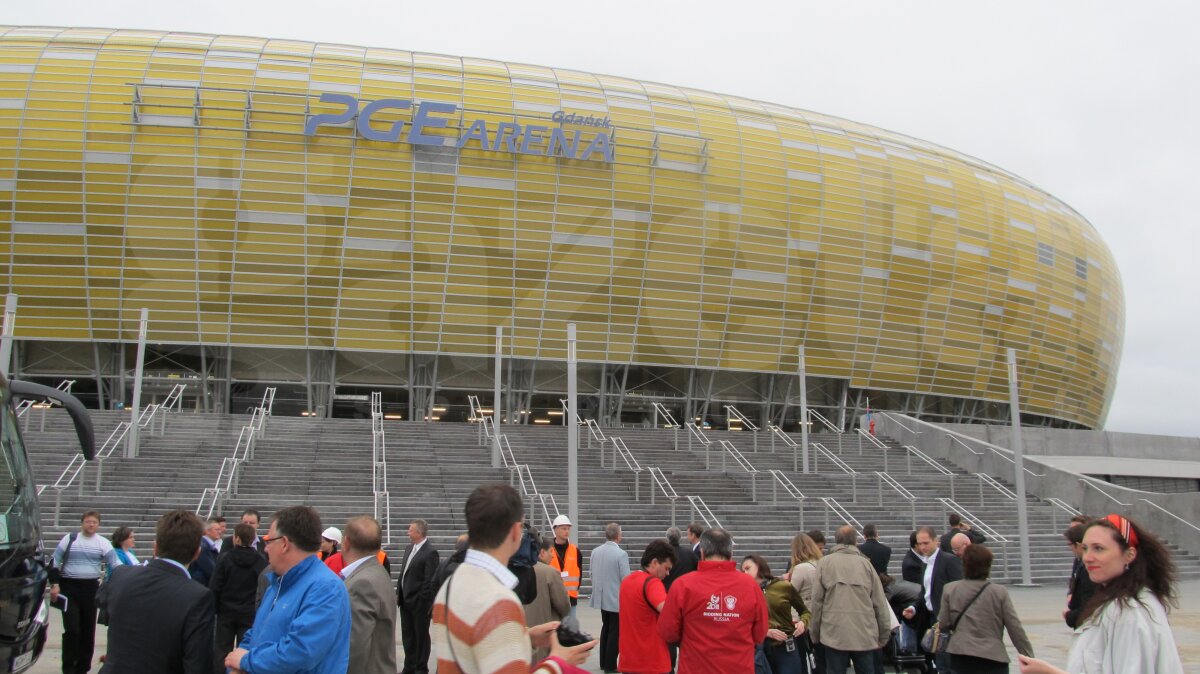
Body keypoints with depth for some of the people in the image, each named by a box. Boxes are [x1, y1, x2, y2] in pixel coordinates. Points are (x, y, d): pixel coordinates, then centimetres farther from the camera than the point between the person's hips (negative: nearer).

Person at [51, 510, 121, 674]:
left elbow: (115, 562, -6)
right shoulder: (69, 539, 1)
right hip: (69, 588, -2)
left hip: (91, 589, 2)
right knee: (72, 629, -9)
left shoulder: (103, 543, 2)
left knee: (88, 630, 7)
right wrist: (54, 584, -3)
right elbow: (55, 562, 5)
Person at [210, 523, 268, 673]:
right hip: (250, 613, 1)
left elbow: (214, 587, -9)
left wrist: (213, 608, 3)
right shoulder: (261, 561, -8)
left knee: (222, 649, 12)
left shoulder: (224, 559, -11)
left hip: (226, 611, 0)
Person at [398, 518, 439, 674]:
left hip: (419, 603, -8)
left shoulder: (430, 552, -16)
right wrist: (398, 593, 9)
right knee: (407, 636, 15)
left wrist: (422, 601, -18)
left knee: (421, 636, 5)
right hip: (406, 601, 8)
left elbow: (430, 580, -18)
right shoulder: (409, 548, 9)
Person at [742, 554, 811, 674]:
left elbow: (805, 611, 9)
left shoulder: (784, 586, -3)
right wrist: (767, 632, -16)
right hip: (761, 649, 1)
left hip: (786, 649, -1)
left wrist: (803, 622, -12)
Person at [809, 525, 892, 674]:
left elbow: (817, 601, -1)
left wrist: (815, 633, 7)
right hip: (865, 634, 2)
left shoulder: (825, 562, 3)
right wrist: (884, 635, 12)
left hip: (834, 633, -1)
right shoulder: (865, 562, 6)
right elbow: (880, 602, 5)